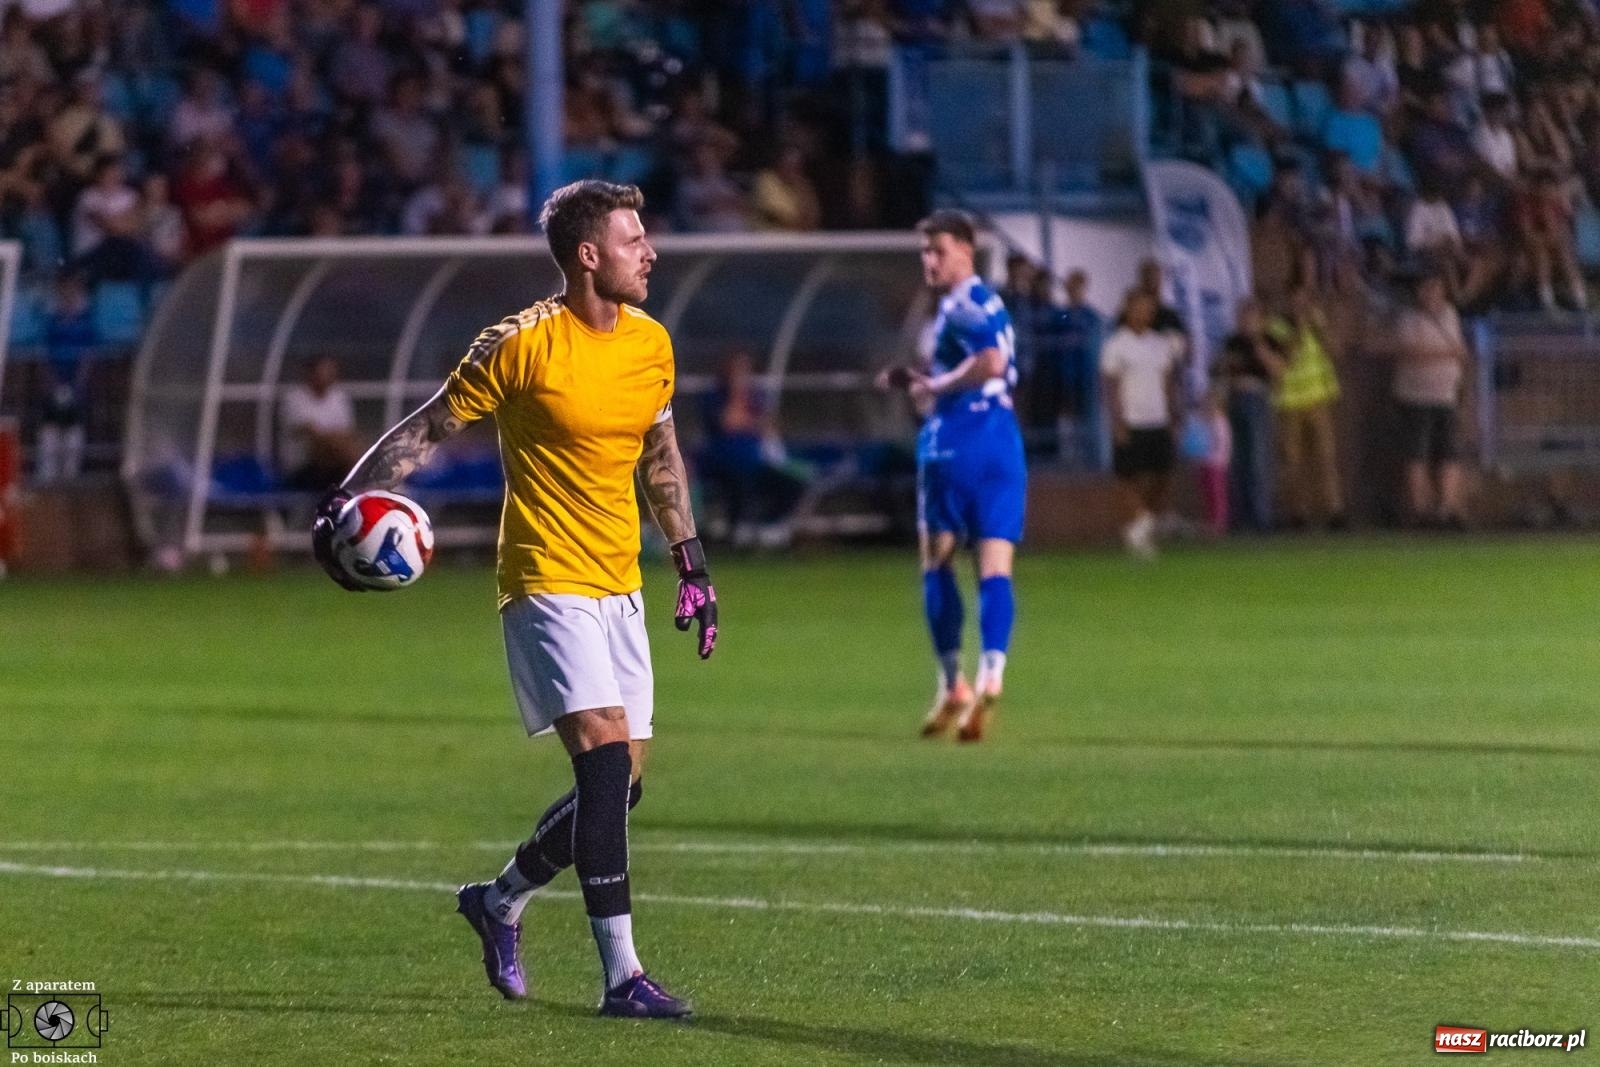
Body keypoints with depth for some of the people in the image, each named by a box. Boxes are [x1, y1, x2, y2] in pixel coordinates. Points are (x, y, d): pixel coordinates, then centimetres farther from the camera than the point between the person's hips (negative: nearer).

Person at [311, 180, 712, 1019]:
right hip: (548, 582, -7)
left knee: (620, 786, 7)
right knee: (606, 761, -18)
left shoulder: (651, 344, 7)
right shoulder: (523, 345, -13)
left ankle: (500, 901, 31)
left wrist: (692, 567, 21)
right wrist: (347, 500, -17)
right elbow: (429, 428, -6)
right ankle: (622, 976, -16)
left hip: (619, 588, 7)